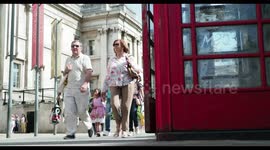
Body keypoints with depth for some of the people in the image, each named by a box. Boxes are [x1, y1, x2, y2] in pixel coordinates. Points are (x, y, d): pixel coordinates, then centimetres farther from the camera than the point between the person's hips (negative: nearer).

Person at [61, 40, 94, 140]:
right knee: (69, 112, -3)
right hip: (69, 89, 5)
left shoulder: (85, 58, 1)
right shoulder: (68, 59, 21)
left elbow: (89, 72, -12)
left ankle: (89, 126, 27)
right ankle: (70, 133, 1)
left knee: (82, 111, 0)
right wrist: (66, 70, 3)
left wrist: (85, 84, -27)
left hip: (81, 89, -5)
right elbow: (64, 73, 29)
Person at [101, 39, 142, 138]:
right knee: (114, 104, -19)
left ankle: (124, 130, 3)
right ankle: (118, 126, 3)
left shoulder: (129, 58, 13)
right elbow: (107, 76, 20)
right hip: (114, 85, 2)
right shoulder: (111, 60, 21)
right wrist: (104, 90, 15)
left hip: (127, 84, -2)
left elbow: (138, 70, 7)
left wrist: (130, 63, -9)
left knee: (125, 107, -7)